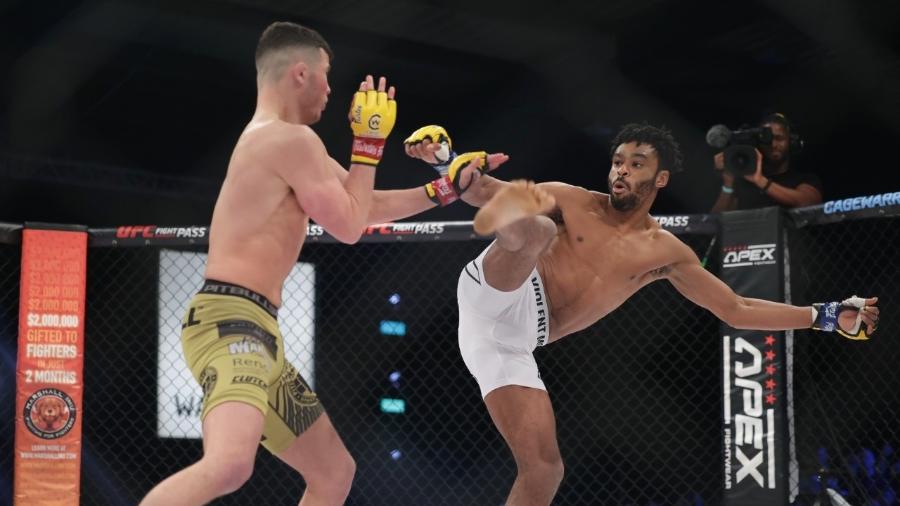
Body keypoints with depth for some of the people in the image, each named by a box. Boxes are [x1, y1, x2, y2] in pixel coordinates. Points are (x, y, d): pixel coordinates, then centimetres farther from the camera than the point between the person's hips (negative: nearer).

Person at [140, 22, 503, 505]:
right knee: (231, 464, -36)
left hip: (255, 332, 11)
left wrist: (446, 186, 29)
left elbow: (360, 205, 30)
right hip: (231, 322, -11)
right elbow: (349, 226, -5)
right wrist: (369, 143, 5)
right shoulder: (293, 140, -10)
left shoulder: (273, 142, 22)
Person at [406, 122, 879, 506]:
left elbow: (735, 309, 17)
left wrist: (826, 316, 13)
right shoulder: (572, 201, 5)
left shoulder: (664, 253, 12)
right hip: (496, 293, -3)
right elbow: (486, 191, 1)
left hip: (513, 340, 3)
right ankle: (519, 221, -67)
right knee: (538, 232, -31)